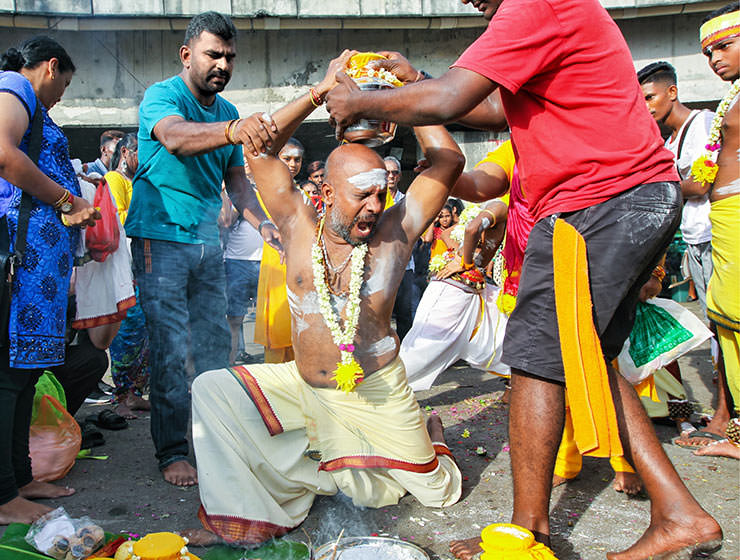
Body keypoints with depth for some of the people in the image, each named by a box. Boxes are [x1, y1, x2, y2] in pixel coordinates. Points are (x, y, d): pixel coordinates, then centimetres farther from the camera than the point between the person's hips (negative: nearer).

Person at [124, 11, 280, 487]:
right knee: (169, 349, -5)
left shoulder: (228, 112, 12)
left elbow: (236, 179, 15)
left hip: (208, 241, 7)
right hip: (161, 238, -6)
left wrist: (262, 223, -3)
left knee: (215, 344, 9)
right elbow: (175, 137, -33)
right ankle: (172, 452, 6)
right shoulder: (161, 96, -9)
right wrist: (232, 131, -52)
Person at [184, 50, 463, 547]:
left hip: (377, 393, -2)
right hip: (304, 386, 2)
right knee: (212, 390, -13)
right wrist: (323, 91, -8)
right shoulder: (300, 229, -6)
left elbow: (448, 160, -11)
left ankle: (427, 436, 41)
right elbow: (260, 146, -6)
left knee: (439, 493, 6)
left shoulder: (394, 234, -10)